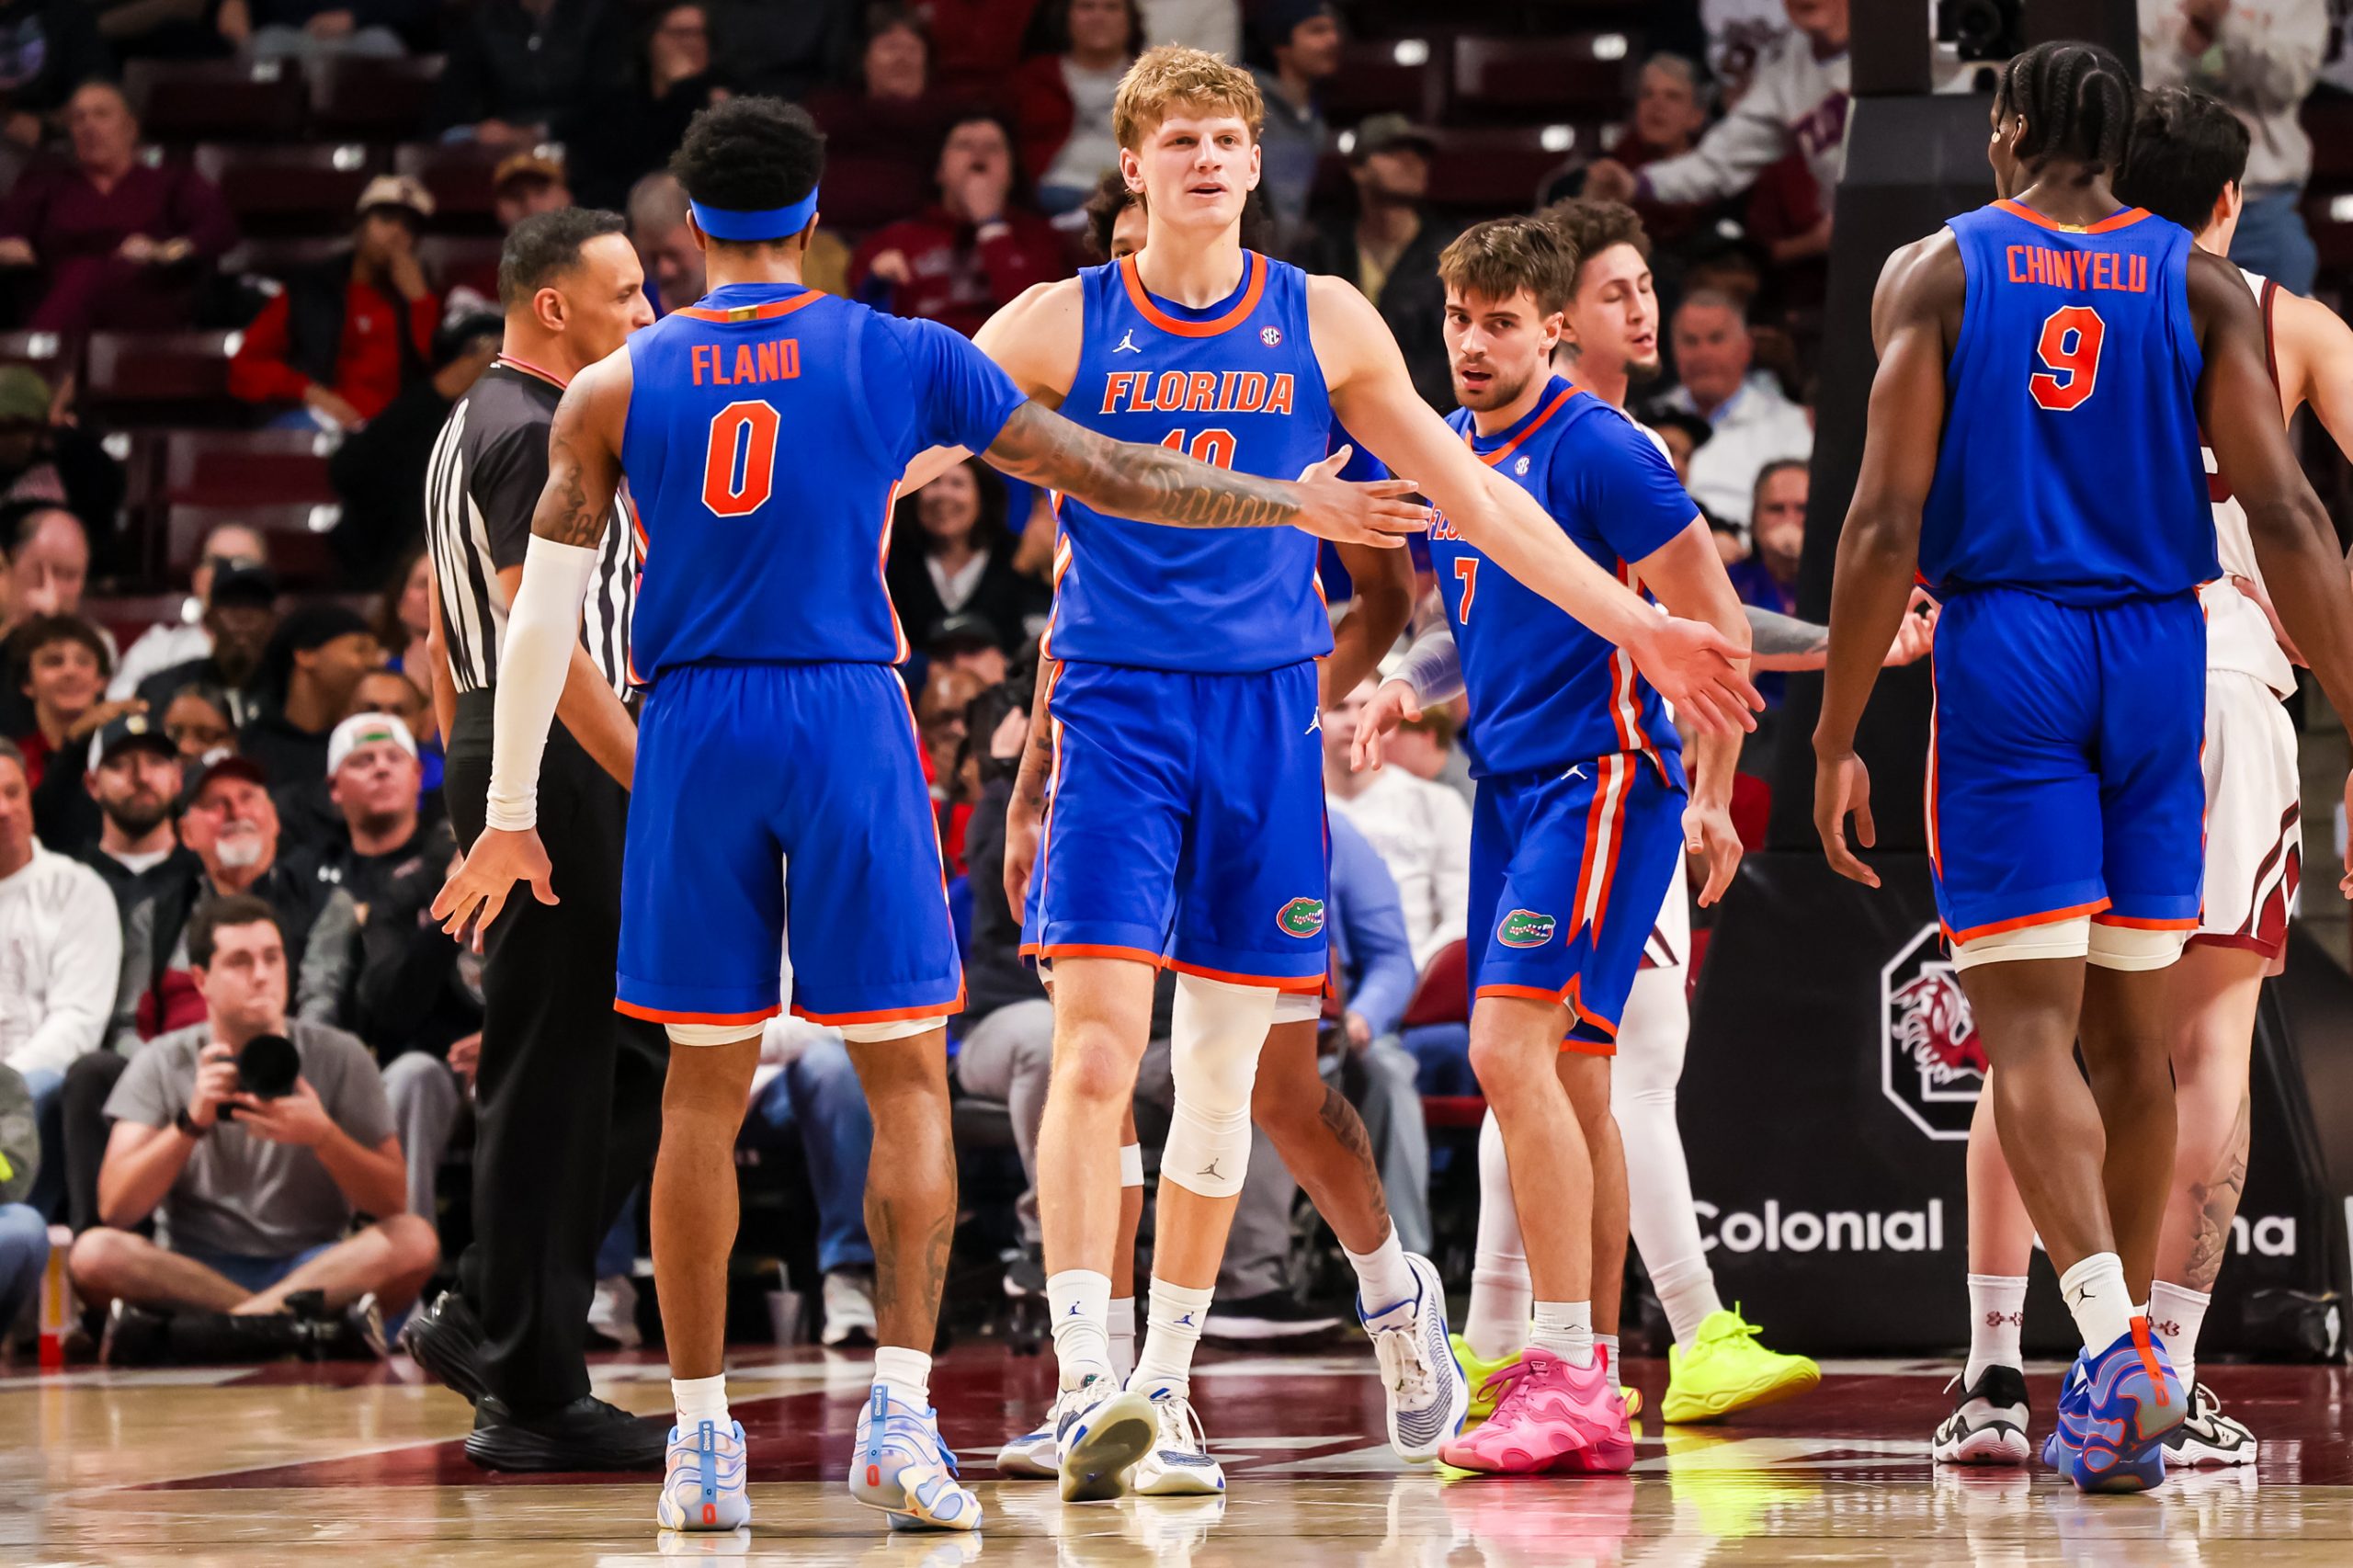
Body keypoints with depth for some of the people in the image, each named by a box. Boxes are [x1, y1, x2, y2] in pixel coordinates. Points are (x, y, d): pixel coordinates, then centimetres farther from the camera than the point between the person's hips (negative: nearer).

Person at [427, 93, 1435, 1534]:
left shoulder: (615, 388, 6)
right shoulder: (905, 356, 4)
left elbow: (543, 614, 4)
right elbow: (1106, 473, 7)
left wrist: (512, 816, 10)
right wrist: (1296, 507, 19)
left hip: (694, 733, 2)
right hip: (849, 718, -1)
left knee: (704, 1090, 8)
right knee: (907, 1078, 4)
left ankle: (703, 1439, 7)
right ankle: (901, 1409, -9)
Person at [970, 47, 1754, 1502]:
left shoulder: (1326, 324, 7)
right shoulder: (1062, 327, 1)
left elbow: (1475, 497, 12)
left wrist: (1637, 626, 11)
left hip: (1264, 718, 2)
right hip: (1113, 712, -2)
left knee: (1224, 1076, 5)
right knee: (1096, 1051, -15)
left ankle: (1163, 1389, 15)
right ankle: (1087, 1386, -18)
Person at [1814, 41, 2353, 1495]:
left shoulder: (1936, 271, 1)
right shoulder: (2202, 283, 6)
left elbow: (1887, 525, -6)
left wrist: (1836, 737, -2)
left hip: (2003, 657, -3)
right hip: (2158, 659, 3)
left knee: (2030, 1027, -6)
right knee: (2134, 1032, 13)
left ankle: (2115, 1337, -27)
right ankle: (2121, 1371, 19)